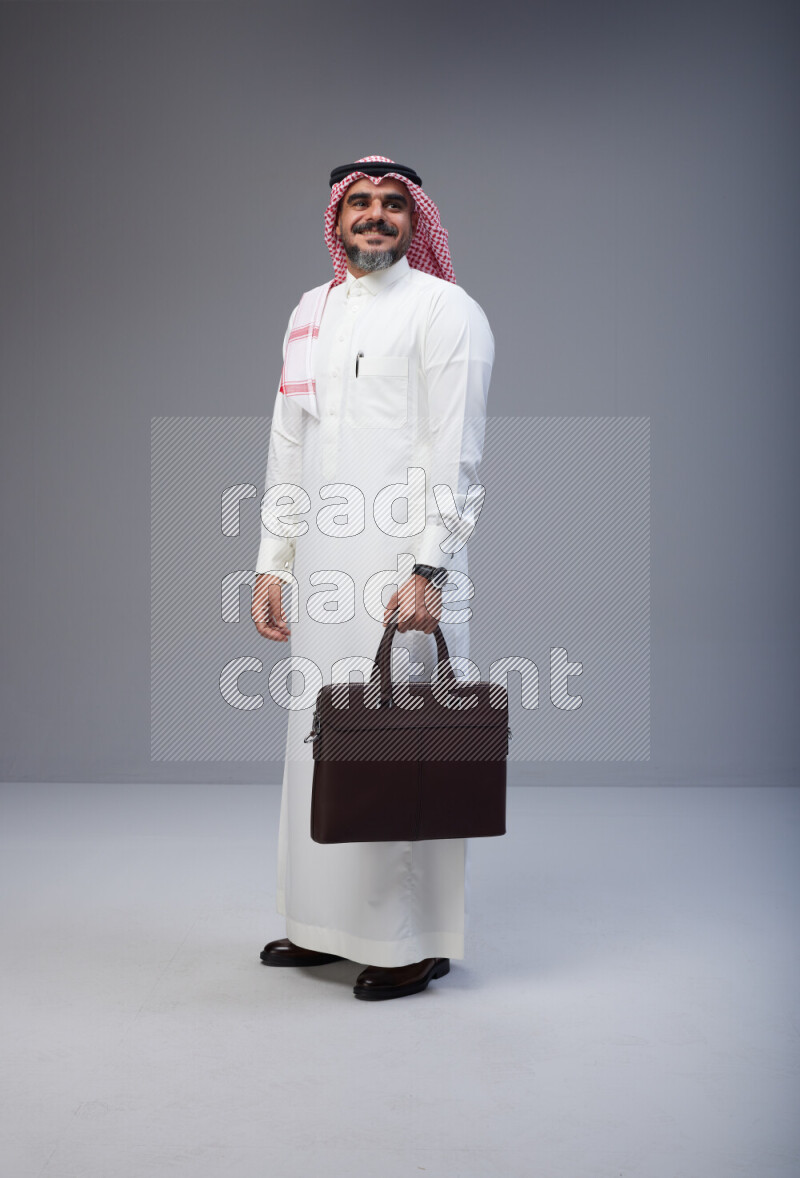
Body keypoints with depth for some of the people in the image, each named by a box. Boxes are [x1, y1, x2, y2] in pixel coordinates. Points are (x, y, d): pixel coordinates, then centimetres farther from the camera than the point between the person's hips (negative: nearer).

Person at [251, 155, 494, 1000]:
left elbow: (454, 454, -10)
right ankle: (328, 923, 23)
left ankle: (416, 940, 5)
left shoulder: (445, 311, -2)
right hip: (323, 566, 7)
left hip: (402, 565, -6)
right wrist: (272, 563, 13)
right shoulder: (309, 313, 18)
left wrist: (425, 570, -19)